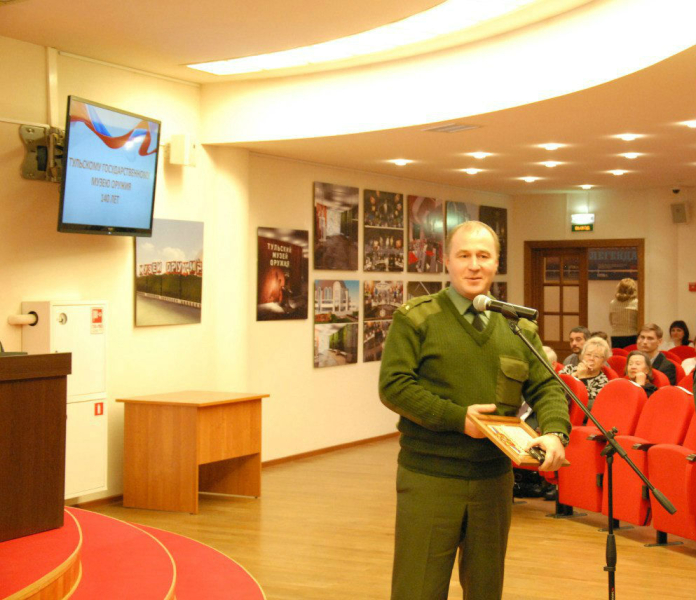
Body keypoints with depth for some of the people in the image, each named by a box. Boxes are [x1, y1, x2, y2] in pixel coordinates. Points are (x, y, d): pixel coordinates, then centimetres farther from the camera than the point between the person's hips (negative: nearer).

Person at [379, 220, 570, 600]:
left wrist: (554, 431, -14)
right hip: (429, 479, -4)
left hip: (494, 480, 5)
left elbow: (546, 387, 7)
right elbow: (392, 386, -12)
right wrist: (457, 417, -20)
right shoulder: (415, 319, -4)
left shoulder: (518, 327, 10)